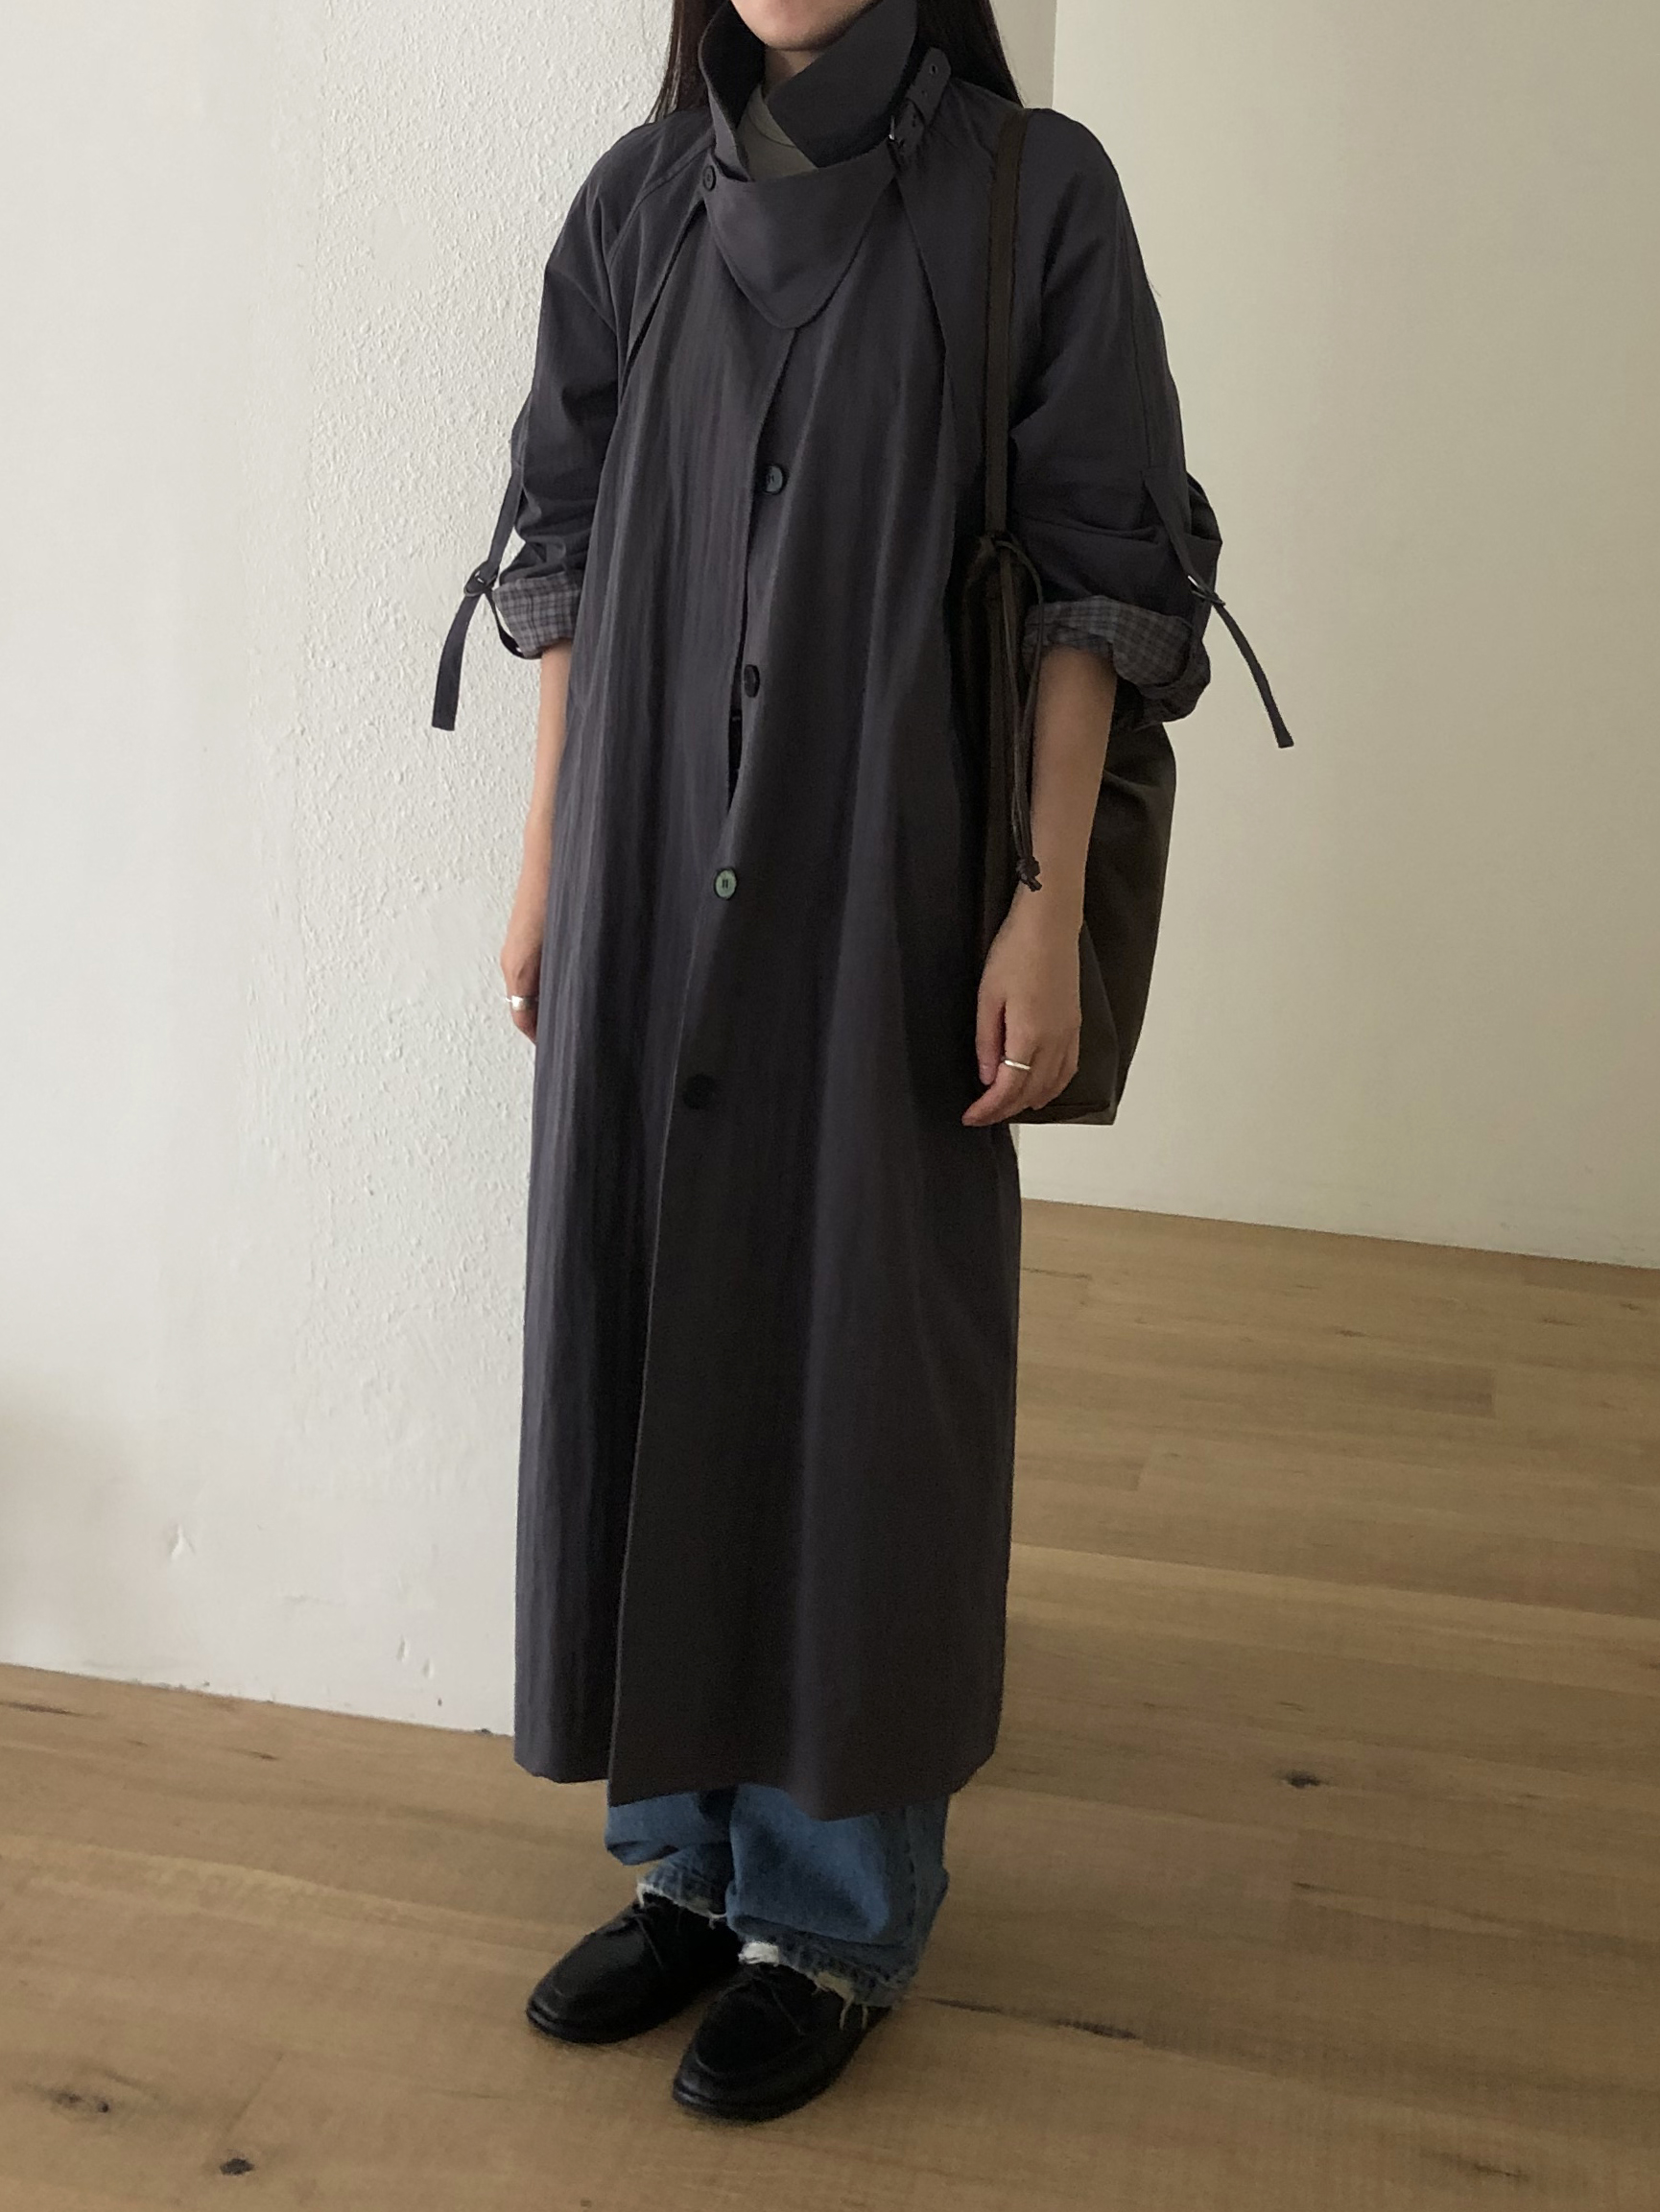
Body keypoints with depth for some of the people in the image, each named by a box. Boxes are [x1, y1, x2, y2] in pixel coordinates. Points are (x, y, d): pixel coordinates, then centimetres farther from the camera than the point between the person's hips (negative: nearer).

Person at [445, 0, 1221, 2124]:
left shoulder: (1034, 190, -2)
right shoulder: (639, 197, 9)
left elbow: (1095, 576, -5)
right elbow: (564, 550, 11)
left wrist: (1050, 905, -12)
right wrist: (545, 866, 8)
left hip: (886, 887, -4)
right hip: (654, 885, 4)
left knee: (852, 1358, 3)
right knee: (648, 1332, 9)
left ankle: (837, 1910, 21)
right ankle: (690, 1854, 28)